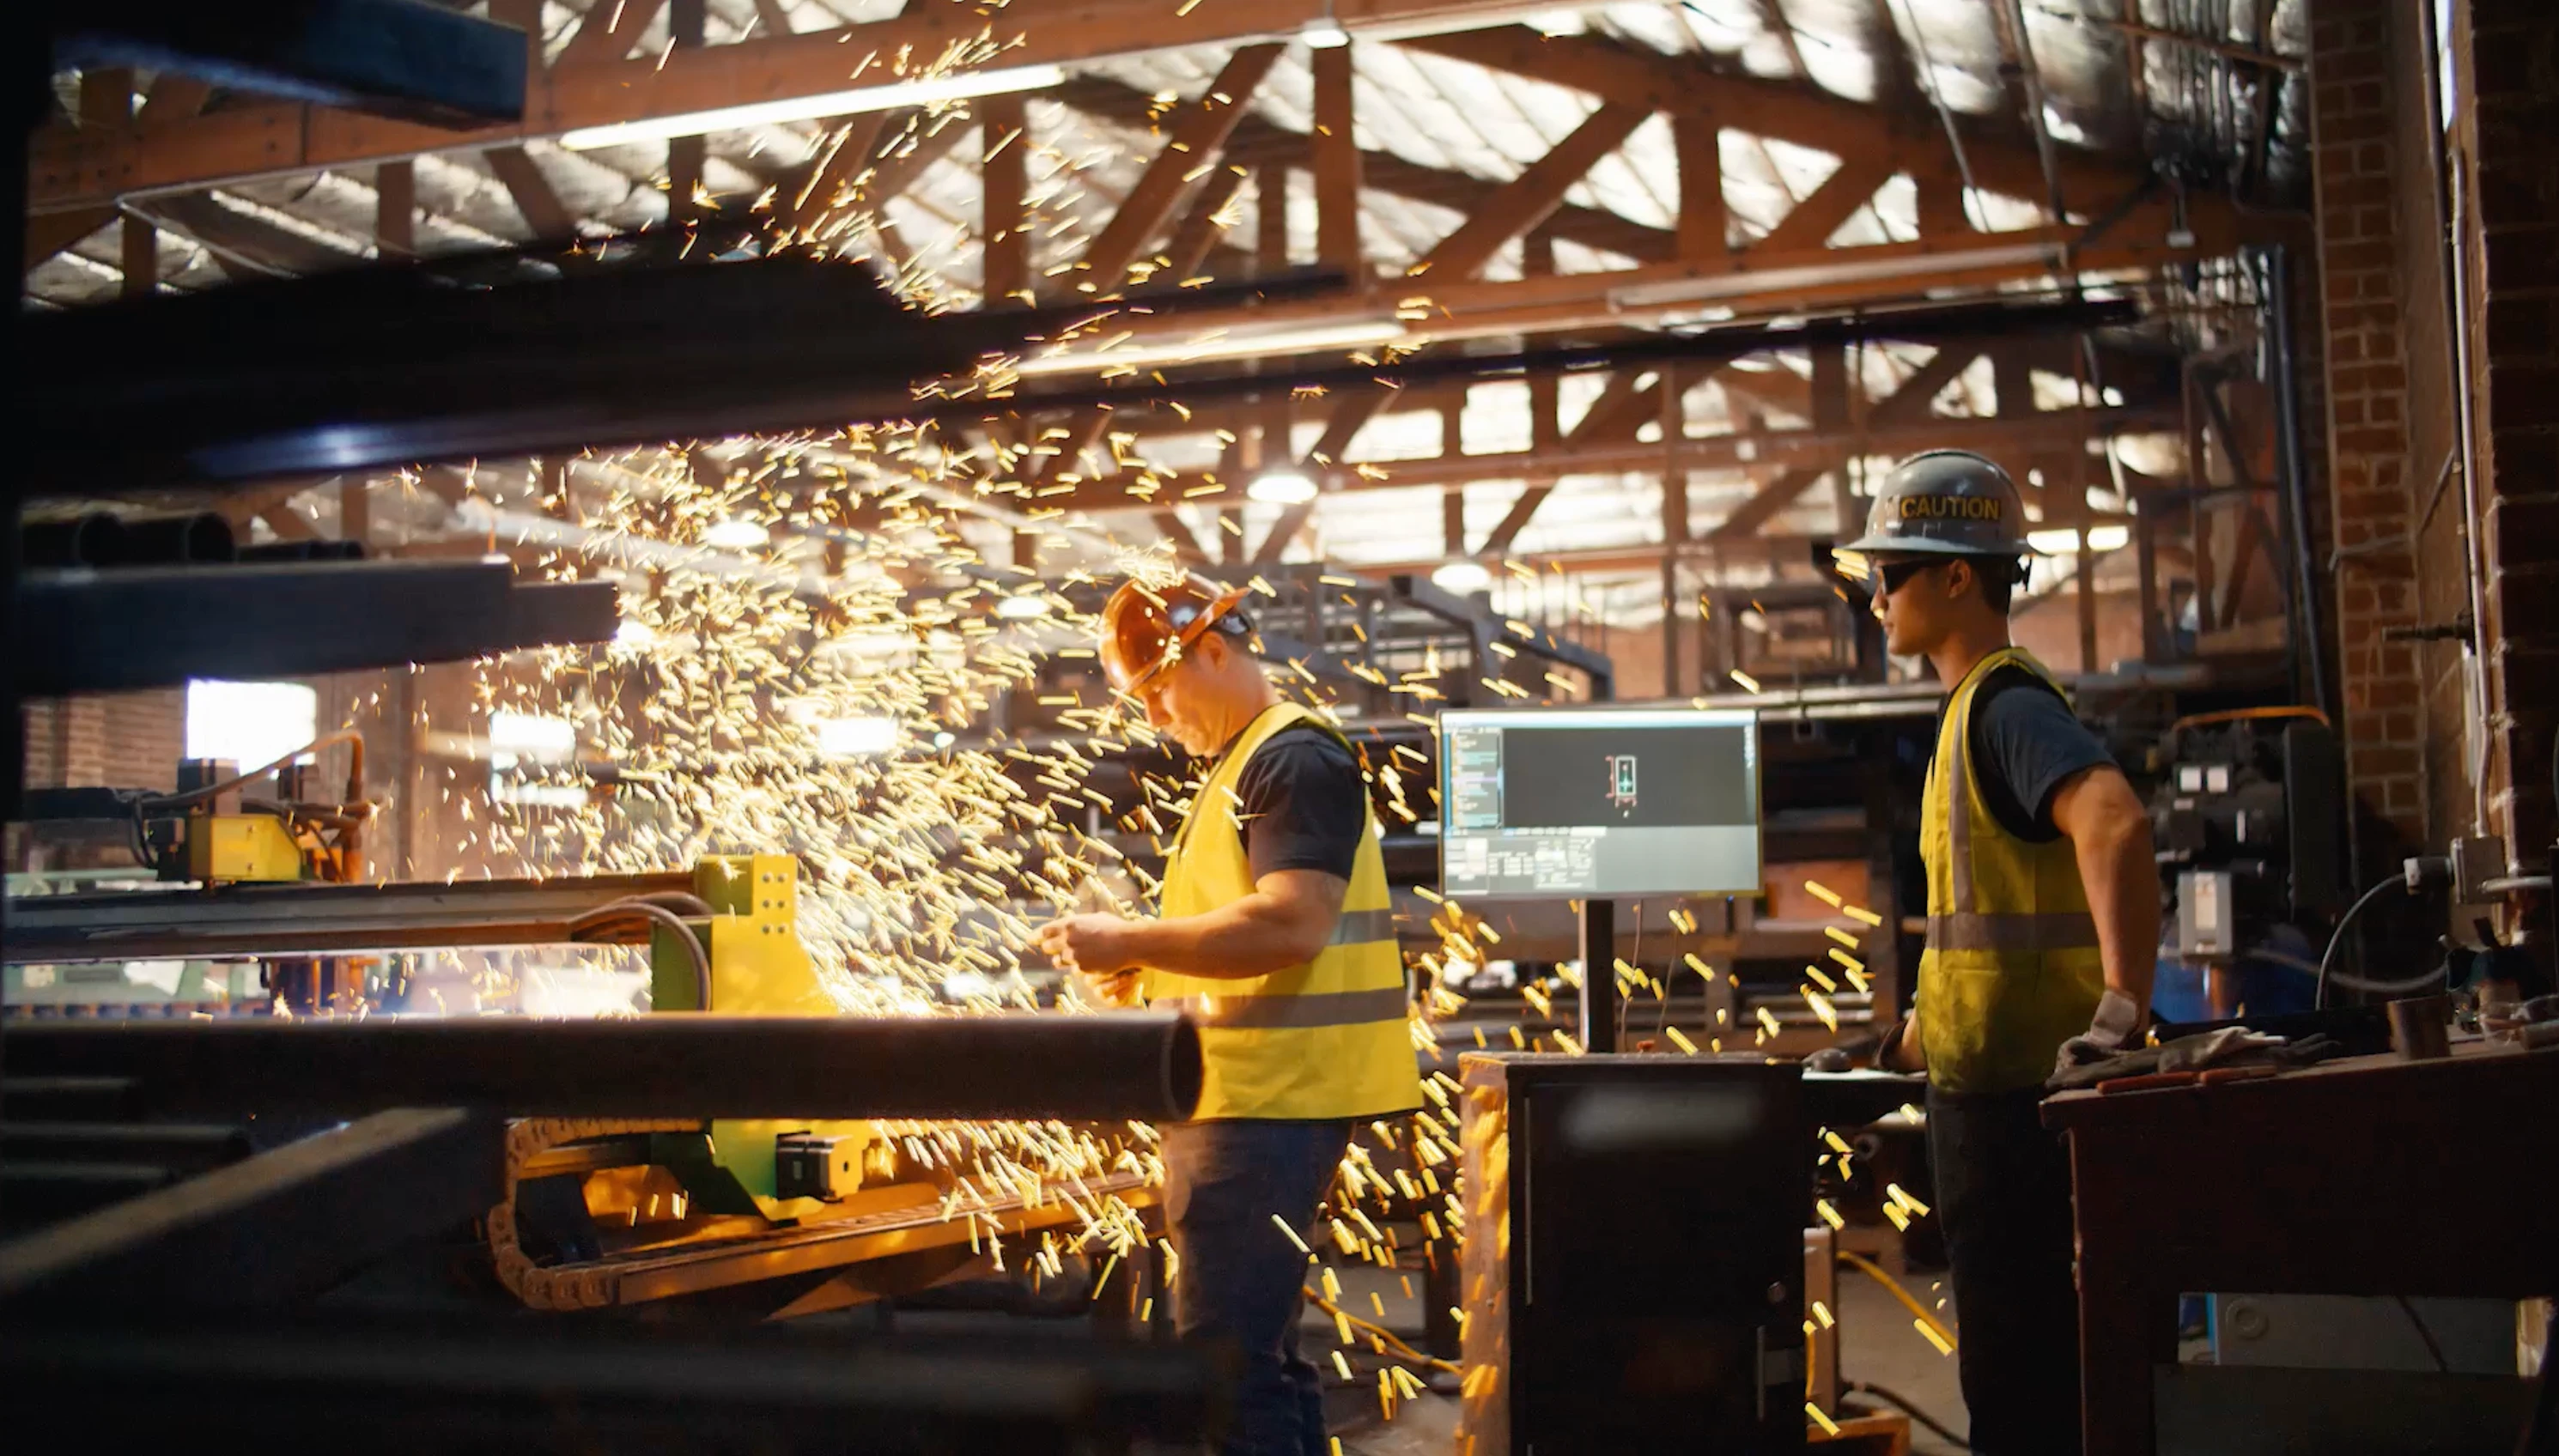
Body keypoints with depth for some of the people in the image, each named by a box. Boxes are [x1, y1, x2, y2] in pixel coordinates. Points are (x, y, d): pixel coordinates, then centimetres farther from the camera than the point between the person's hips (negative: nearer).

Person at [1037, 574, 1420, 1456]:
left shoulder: (1296, 759, -12)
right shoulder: (1238, 768, 19)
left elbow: (1291, 922, -24)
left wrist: (1131, 942, -19)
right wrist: (1147, 970, 10)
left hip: (1271, 1103, -11)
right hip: (1240, 1095, 11)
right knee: (1261, 1350, 16)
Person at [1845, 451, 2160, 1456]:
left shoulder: (2004, 705, -16)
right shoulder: (1977, 706, 15)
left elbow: (2114, 823, -34)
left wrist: (2121, 1010, -36)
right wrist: (1929, 1029, 26)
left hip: (2013, 1089, -10)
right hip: (1987, 1080, 10)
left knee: (2017, 1370, -2)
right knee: (2018, 1348, 18)